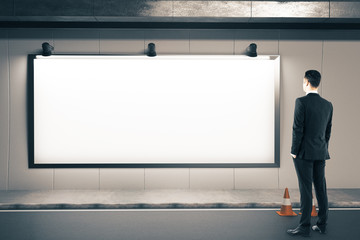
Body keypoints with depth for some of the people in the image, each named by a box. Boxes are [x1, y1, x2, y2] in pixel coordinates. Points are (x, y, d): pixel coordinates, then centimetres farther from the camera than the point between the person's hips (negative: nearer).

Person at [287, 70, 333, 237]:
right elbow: (328, 130, 12)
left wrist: (294, 151, -8)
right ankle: (322, 224, 22)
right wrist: (323, 150, 20)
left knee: (306, 189, -3)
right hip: (320, 153, 6)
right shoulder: (328, 105, 7)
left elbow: (298, 128, -15)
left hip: (304, 153, -6)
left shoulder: (301, 102, -12)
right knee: (321, 187, 12)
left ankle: (305, 226, 4)